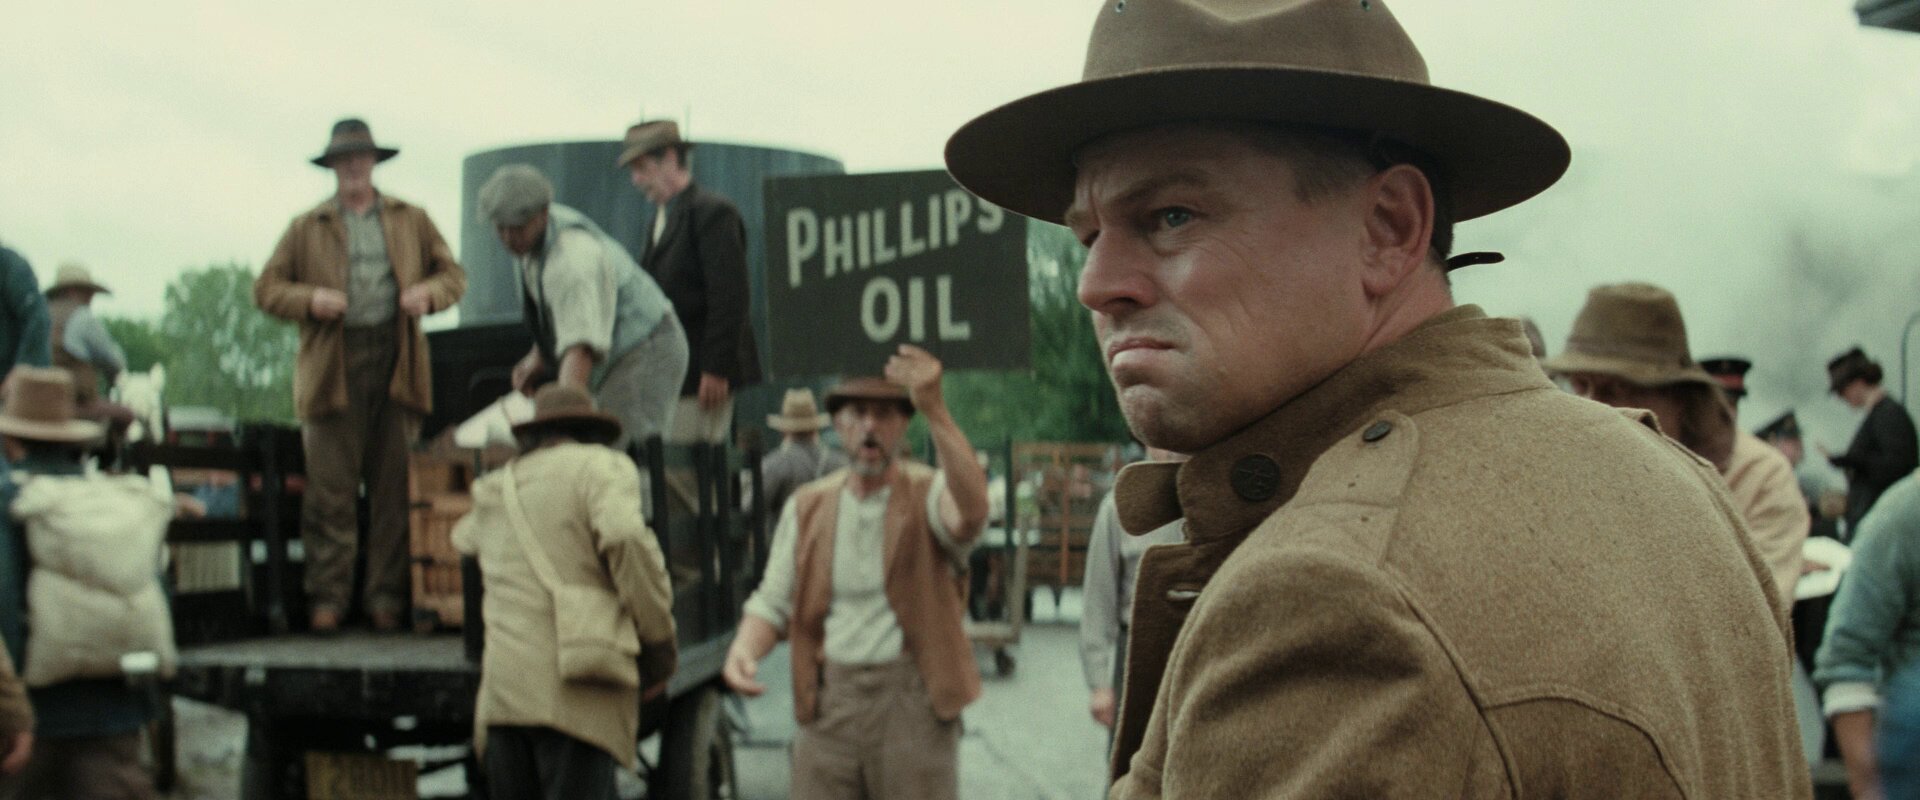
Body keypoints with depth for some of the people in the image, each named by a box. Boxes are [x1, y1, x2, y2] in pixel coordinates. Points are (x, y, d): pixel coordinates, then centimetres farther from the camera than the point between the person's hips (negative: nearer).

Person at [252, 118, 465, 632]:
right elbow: (266, 287, 12)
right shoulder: (307, 229, 15)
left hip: (395, 361, 1)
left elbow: (453, 274, 20)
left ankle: (387, 597, 5)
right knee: (331, 490, -5)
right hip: (334, 367, -1)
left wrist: (427, 293, -2)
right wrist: (310, 300, -8)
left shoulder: (411, 221, 18)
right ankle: (328, 596, 0)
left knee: (393, 488, 0)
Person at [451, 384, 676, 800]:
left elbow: (465, 535, 46)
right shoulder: (600, 466, 5)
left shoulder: (494, 491, 23)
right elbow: (626, 537, -14)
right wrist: (660, 644, -5)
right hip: (575, 690, -6)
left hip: (503, 689, 6)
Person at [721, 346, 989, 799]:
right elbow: (774, 601, 12)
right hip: (829, 701, 3)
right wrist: (744, 651, -11)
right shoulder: (808, 506, 11)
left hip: (912, 701, -3)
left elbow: (970, 509, -25)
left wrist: (934, 409, -35)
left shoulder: (928, 494, 0)